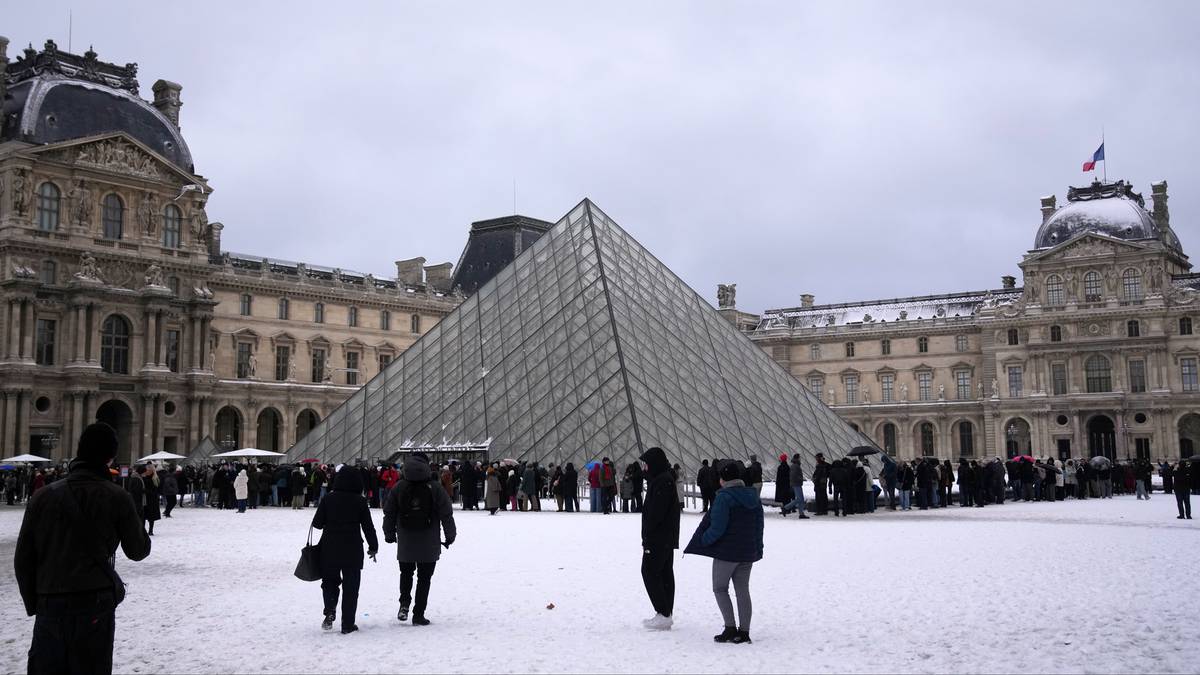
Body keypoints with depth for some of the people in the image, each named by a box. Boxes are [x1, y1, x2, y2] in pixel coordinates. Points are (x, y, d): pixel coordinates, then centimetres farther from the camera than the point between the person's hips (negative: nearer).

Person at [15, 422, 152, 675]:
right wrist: (134, 523, 23)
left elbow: (23, 559, 5)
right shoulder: (116, 497, -4)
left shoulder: (43, 496, 4)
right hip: (95, 606, -3)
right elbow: (138, 550, 5)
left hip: (49, 607, 3)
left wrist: (33, 604, 14)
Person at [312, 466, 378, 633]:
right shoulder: (360, 501, -6)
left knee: (329, 581, 18)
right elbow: (368, 527, -3)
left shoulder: (328, 499, -3)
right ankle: (348, 624, 9)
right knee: (350, 586, 8)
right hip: (352, 550, -1)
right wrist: (373, 547, 8)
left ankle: (330, 611, -5)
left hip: (329, 549, 1)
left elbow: (317, 523, 0)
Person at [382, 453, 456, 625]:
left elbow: (389, 513, 4)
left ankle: (404, 603, 1)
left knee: (406, 573, 21)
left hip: (405, 544, 2)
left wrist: (389, 534, 18)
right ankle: (418, 615, 8)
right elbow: (446, 514, -6)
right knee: (424, 578, 8)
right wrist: (450, 536, 7)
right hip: (429, 545, -2)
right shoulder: (434, 488, -9)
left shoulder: (399, 488, -4)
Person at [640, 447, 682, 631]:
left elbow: (656, 512, -22)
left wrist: (647, 535, -16)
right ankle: (666, 614, 16)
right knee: (665, 573, 11)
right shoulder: (665, 479, 16)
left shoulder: (662, 481, -17)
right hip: (667, 538, 10)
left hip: (658, 538, -10)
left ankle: (663, 614, -7)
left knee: (650, 572, -7)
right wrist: (648, 536, 16)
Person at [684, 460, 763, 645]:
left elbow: (717, 527, -20)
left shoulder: (724, 497, -16)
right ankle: (744, 631, 9)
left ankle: (730, 628, -1)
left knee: (720, 588, 6)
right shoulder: (753, 496, 8)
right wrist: (757, 550, 18)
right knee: (742, 590, 11)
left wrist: (703, 540, -4)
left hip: (727, 552, -7)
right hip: (748, 552, 7)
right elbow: (759, 526, 12)